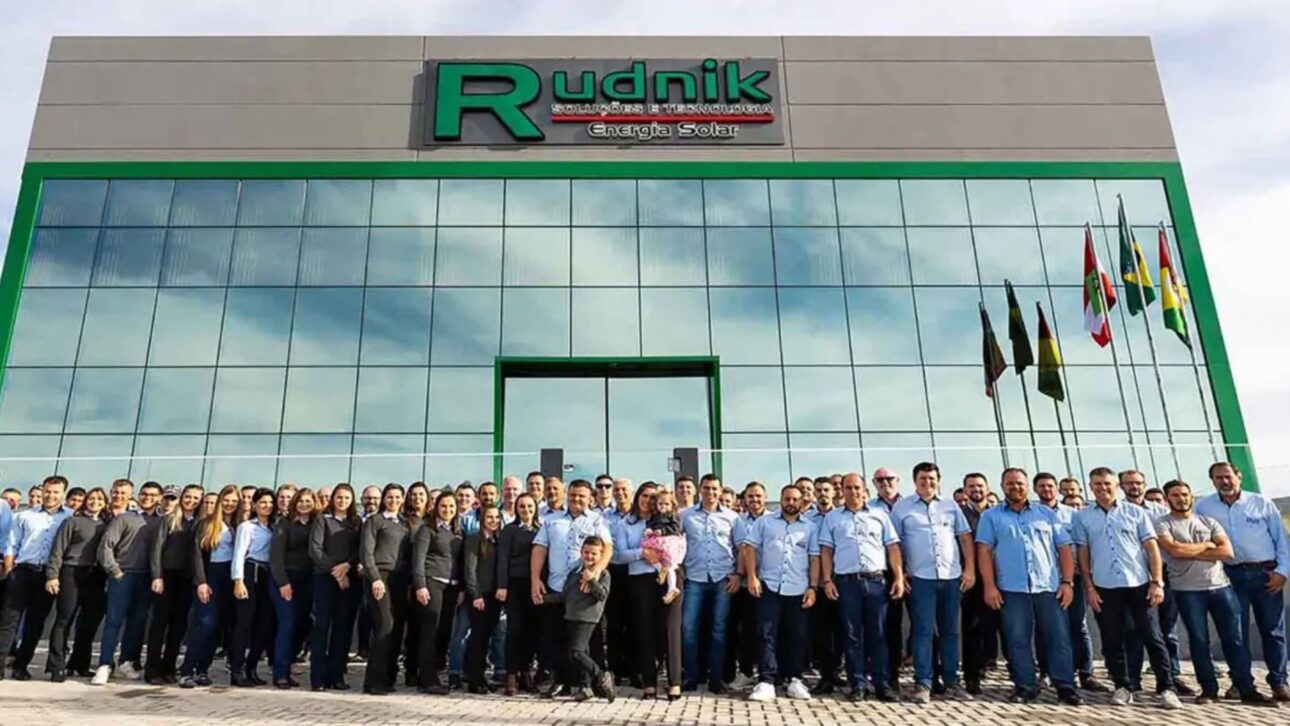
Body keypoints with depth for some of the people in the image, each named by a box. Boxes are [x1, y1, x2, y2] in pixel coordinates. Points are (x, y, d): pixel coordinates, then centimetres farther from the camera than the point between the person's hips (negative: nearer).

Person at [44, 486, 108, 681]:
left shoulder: (106, 525, 13)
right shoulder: (73, 521, 4)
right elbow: (58, 549, -1)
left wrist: (109, 576, 5)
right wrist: (52, 575, -10)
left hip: (97, 577, 4)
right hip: (72, 573, -3)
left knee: (90, 622, 6)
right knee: (64, 621, -2)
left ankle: (79, 664, 17)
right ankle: (57, 667, 3)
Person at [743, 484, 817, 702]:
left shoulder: (810, 528, 12)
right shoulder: (765, 522, 9)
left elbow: (815, 559, 8)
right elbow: (749, 547, 4)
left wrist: (813, 587, -1)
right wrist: (751, 577, -6)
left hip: (798, 589, 1)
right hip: (769, 586, -1)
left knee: (797, 636, 6)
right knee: (767, 635, -3)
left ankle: (794, 679, 18)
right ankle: (766, 681, -1)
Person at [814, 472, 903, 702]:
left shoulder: (879, 514, 10)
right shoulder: (832, 517, 10)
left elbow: (893, 547, 7)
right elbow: (825, 551, 7)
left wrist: (899, 577, -2)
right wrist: (827, 580, -2)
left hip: (877, 580, 0)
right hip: (847, 581, 0)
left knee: (878, 634, 3)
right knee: (852, 634, 3)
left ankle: (881, 684, 10)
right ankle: (858, 684, 10)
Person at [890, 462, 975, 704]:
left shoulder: (951, 505, 11)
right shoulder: (902, 507, 2)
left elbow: (965, 537, 11)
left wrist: (970, 569, 2)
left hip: (952, 577, 3)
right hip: (920, 578, -3)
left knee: (950, 631, 10)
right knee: (923, 631, -3)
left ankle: (952, 681, 20)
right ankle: (923, 683, 1)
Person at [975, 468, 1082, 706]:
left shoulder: (1047, 513, 12)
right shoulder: (991, 516, 7)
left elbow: (1064, 548, 9)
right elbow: (984, 551, 0)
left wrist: (1068, 582, -1)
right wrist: (989, 586, -8)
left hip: (1050, 587, 1)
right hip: (1012, 589, -1)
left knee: (1059, 638, 2)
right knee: (1018, 640, 3)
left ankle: (1065, 687, 11)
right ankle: (1025, 686, 13)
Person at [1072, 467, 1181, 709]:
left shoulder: (1136, 512, 4)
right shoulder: (1082, 517, 5)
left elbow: (1151, 548, 1)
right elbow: (1083, 554, 5)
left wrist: (1157, 582, -7)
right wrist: (1088, 587, -1)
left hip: (1139, 583, -1)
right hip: (1104, 587, 1)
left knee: (1151, 636, 1)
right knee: (1112, 640, 6)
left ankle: (1166, 688, 9)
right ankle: (1122, 687, 16)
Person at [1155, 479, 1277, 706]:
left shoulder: (1209, 522, 10)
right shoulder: (1163, 524, -1)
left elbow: (1227, 551, -3)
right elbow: (1174, 550, -18)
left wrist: (1189, 551, -10)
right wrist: (1206, 545, -4)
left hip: (1221, 586, 3)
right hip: (1187, 591, -3)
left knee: (1233, 638, 3)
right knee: (1199, 640, 2)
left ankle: (1247, 690, 9)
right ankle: (1209, 689, 10)